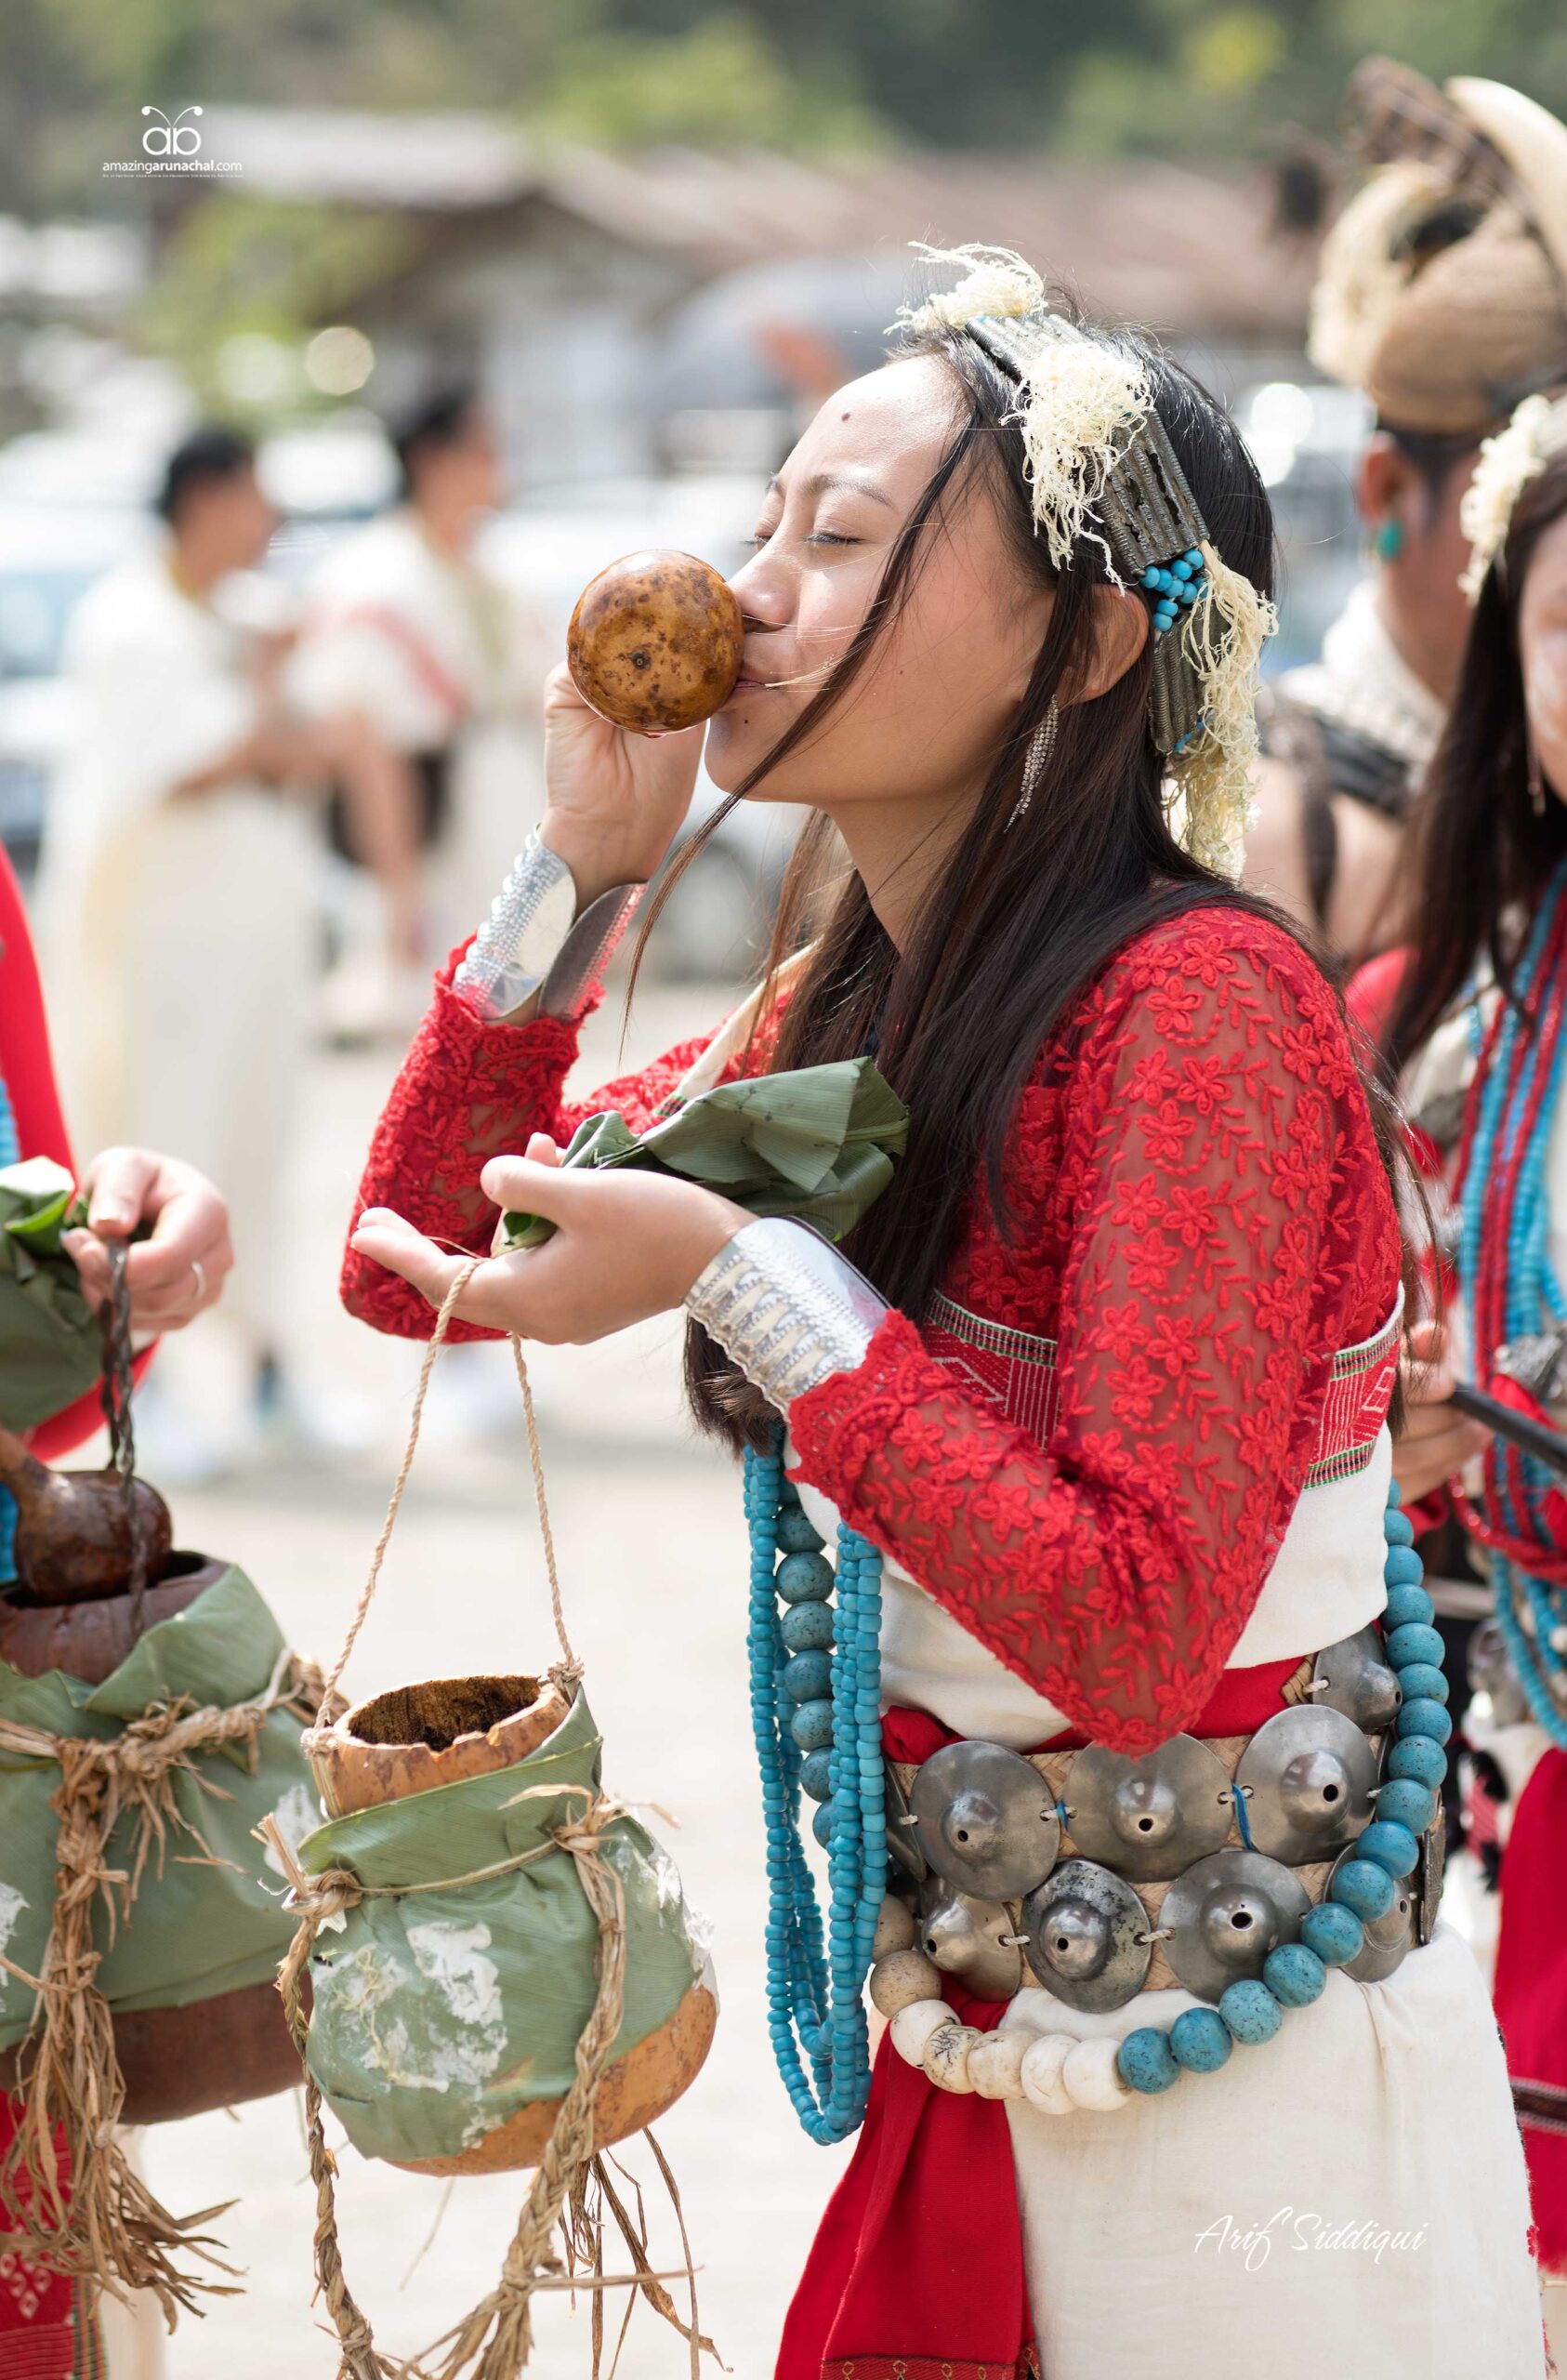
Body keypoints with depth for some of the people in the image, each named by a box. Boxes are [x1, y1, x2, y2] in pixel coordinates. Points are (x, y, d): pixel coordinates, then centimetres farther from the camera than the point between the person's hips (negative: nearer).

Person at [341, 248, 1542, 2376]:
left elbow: (1126, 1628, -27)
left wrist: (747, 1279, -26)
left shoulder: (1198, 1009, -21)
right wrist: (584, 862, -4)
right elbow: (409, 1257, 6)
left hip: (1243, 2096, -7)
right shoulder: (846, 1006, 3)